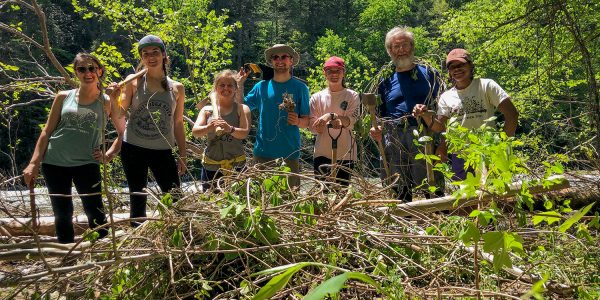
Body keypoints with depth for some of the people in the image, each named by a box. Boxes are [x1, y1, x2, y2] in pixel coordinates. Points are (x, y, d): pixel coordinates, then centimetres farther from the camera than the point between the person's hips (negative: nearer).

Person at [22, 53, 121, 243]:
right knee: (62, 214, 8)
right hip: (54, 163, 2)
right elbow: (47, 131, 7)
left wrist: (109, 154, -3)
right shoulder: (63, 97, 6)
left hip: (86, 163, -2)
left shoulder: (107, 102, 2)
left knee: (95, 214, -6)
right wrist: (34, 163, 1)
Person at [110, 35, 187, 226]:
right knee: (138, 200, 7)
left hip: (163, 151, 1)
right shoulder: (133, 82, 1)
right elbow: (119, 114, -1)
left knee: (175, 200, -2)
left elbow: (178, 124, 9)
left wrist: (182, 155, 8)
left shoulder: (177, 88, 5)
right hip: (133, 148, -1)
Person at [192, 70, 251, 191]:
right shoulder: (207, 110, 8)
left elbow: (244, 133, -9)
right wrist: (209, 128, -26)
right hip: (211, 166, 2)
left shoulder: (242, 109, 3)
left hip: (235, 166, -1)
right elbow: (195, 132, -4)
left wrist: (230, 129, -31)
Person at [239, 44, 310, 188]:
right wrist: (240, 82, 4)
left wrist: (298, 121, -19)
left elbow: (307, 121, 3)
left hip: (289, 154, -2)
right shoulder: (261, 86, 7)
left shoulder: (300, 87, 2)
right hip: (262, 153, 2)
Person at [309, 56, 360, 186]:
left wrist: (331, 116, -27)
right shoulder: (317, 97, 6)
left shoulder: (352, 96, 3)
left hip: (345, 154, -1)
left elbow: (351, 122, -10)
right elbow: (313, 127, 0)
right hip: (322, 153, 1)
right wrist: (331, 124, -20)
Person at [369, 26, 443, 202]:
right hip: (393, 141, 3)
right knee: (399, 191, 6)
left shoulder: (428, 74, 11)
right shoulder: (386, 81, 17)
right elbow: (380, 115, 22)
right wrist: (376, 131, 2)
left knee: (430, 189, -8)